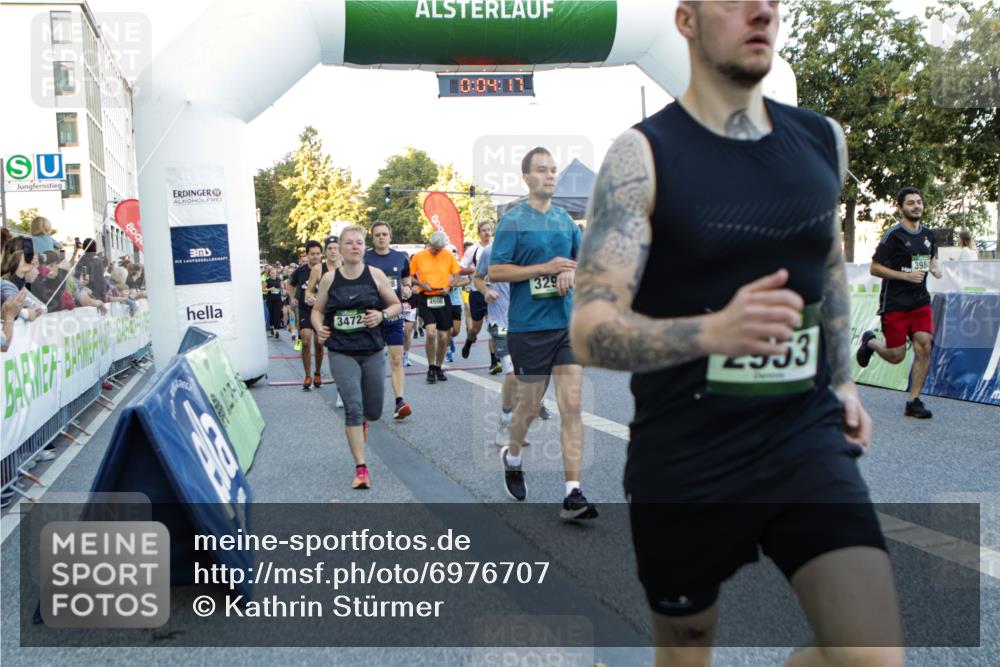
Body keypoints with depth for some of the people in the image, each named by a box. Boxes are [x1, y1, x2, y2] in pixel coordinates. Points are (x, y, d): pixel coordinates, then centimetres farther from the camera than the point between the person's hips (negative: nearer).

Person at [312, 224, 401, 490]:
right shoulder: (329, 279, 0)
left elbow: (396, 305, 7)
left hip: (372, 351, 1)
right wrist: (319, 328, -9)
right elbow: (317, 310, 11)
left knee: (373, 411, 9)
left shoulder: (375, 275, -1)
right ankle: (361, 468, -9)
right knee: (353, 406, -13)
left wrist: (382, 315, -14)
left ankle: (362, 420, 49)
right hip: (341, 353, -1)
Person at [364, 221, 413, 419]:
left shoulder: (401, 258, 8)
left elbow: (406, 279, 21)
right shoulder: (364, 258, -3)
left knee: (397, 360, -4)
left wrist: (407, 289, 0)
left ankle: (400, 401, -6)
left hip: (394, 315, 2)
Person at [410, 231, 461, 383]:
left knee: (443, 337, 5)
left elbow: (457, 275, 9)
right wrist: (421, 284, -13)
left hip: (443, 298, 2)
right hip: (425, 298, -2)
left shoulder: (449, 256, 2)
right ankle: (431, 368, -3)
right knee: (431, 332, -19)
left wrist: (449, 287, -9)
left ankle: (438, 368, 25)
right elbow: (410, 277, 6)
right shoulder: (419, 256, -1)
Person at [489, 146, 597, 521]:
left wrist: (572, 271, -2)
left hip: (567, 325, 4)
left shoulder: (565, 219, 10)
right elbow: (495, 272, -12)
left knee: (571, 407, -4)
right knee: (529, 405, 8)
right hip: (528, 327, -4)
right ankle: (512, 458, 40)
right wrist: (545, 268, -18)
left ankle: (573, 495, -5)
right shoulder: (513, 220, -6)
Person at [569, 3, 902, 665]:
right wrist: (712, 332, -36)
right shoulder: (641, 155, -12)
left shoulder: (823, 140, 4)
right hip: (684, 459, -3)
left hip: (807, 439, 4)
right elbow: (591, 331, -20)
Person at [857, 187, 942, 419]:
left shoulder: (928, 235, 10)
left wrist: (935, 269, 5)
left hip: (921, 302, 5)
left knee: (924, 348, -10)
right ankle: (870, 342, 33)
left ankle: (914, 401, -1)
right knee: (896, 356, -1)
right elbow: (874, 268, -10)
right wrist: (906, 275, -19)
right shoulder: (893, 235, -9)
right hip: (894, 304, -5)